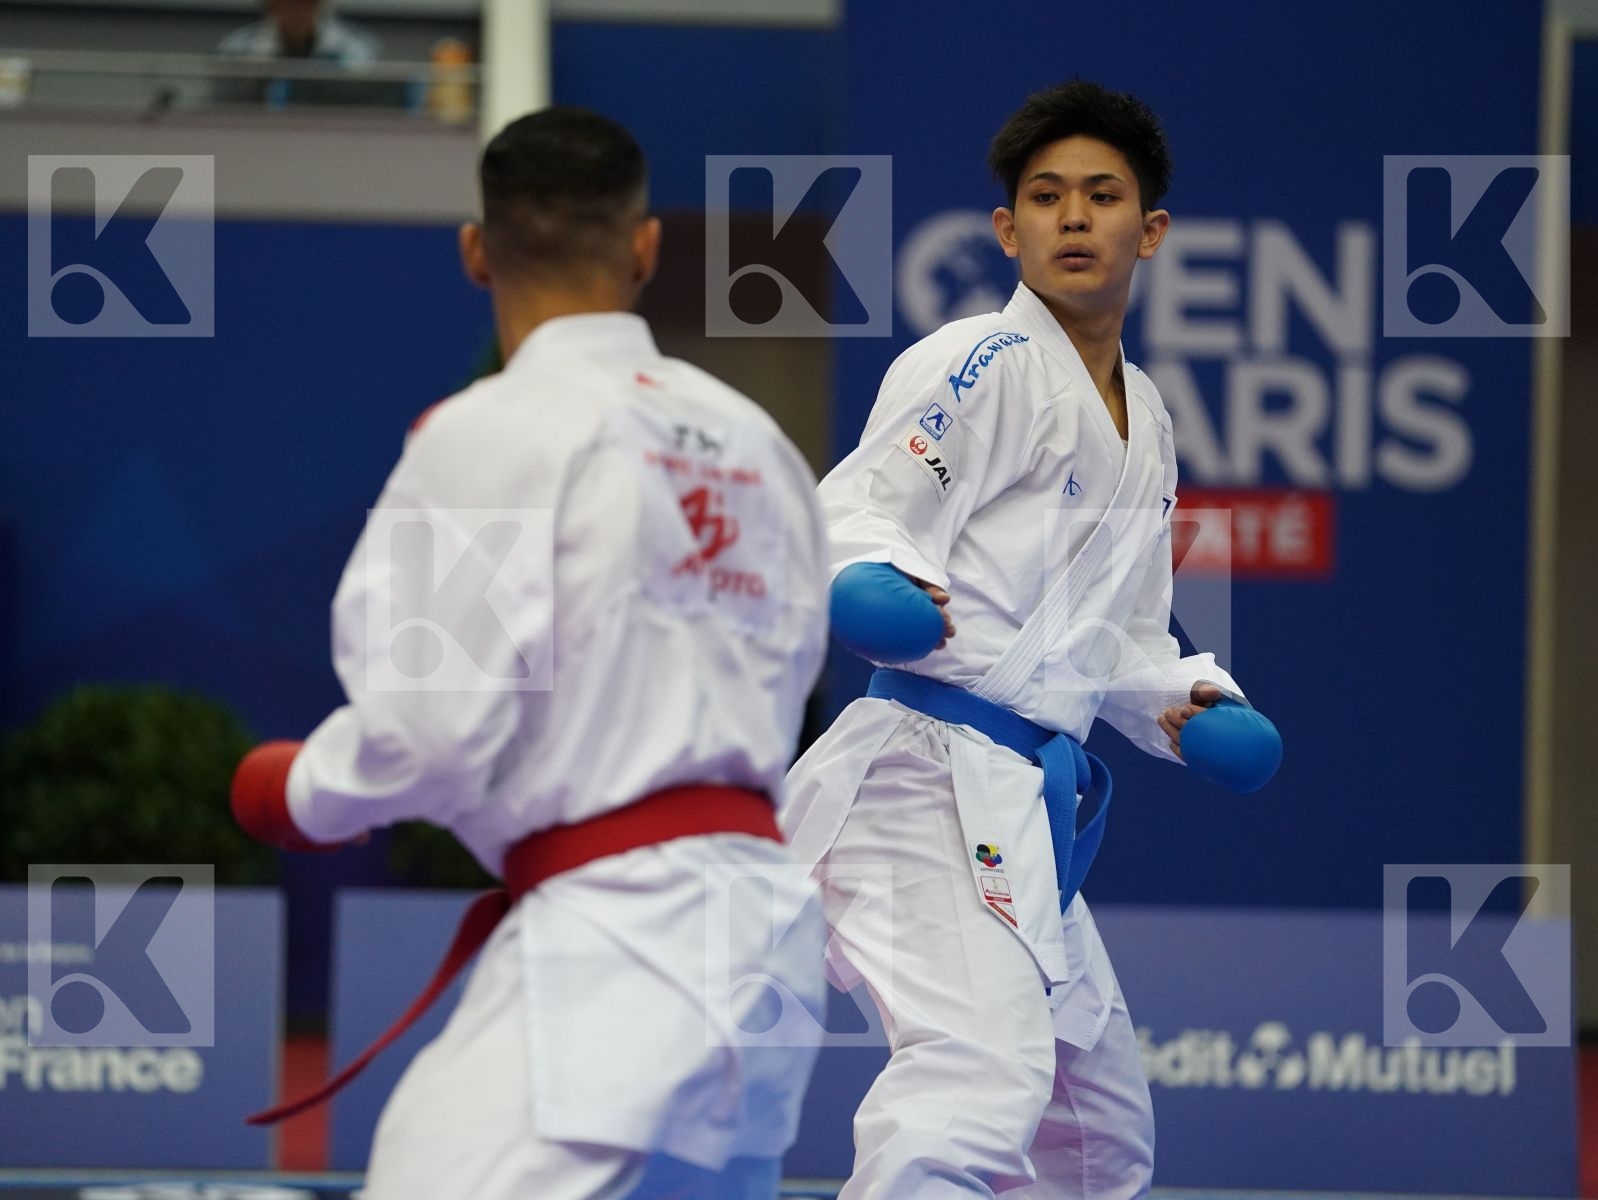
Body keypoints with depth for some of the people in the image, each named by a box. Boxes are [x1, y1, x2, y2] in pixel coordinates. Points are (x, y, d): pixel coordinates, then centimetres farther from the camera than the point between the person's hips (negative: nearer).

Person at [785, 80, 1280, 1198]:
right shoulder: (984, 366, -7)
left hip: (1026, 804, 10)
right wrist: (881, 587, -36)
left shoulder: (1144, 419, 20)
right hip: (934, 769, -10)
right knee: (982, 1067, -31)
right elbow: (857, 513, -15)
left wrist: (1176, 698, 8)